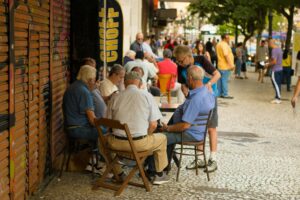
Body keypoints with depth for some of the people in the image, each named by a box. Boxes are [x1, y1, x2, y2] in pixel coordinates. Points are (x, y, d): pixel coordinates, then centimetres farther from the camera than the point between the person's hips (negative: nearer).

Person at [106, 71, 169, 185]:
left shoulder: (115, 98, 1)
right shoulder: (147, 96, -3)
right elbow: (153, 125, -4)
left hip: (117, 143, 2)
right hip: (140, 143, -2)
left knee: (107, 137, 36)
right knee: (162, 138, 27)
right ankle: (159, 175, 33)